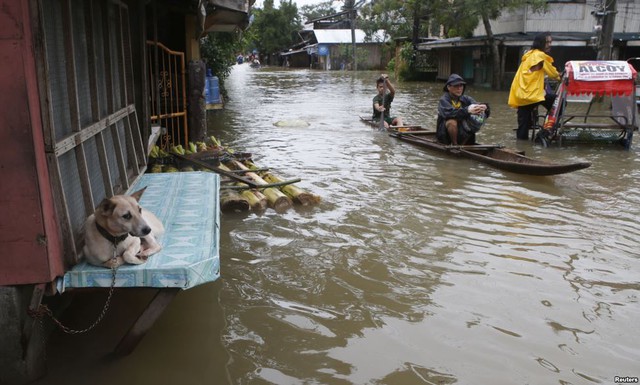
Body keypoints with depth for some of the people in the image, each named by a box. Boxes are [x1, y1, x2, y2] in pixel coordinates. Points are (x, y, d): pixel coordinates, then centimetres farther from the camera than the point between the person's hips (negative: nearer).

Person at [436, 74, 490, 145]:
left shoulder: (466, 99, 1)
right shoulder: (444, 100, -12)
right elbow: (449, 113, -34)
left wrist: (484, 107, -38)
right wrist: (467, 110, -47)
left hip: (461, 133, 5)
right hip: (445, 134, -5)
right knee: (452, 122, -33)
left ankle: (462, 144, -5)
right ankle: (454, 145, -13)